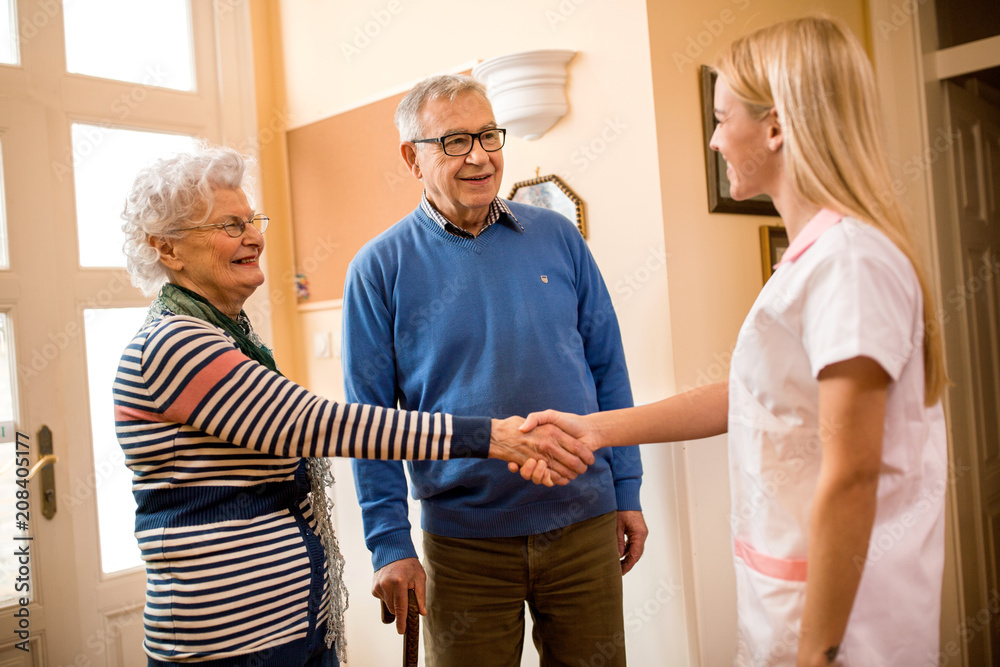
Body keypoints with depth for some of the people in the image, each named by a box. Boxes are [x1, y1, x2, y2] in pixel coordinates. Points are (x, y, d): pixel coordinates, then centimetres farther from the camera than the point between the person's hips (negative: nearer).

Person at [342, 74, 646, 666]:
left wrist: (626, 492, 5)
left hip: (584, 523, 2)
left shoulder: (558, 237, 2)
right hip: (464, 540, -2)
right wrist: (390, 543, -6)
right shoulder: (380, 268, -5)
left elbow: (608, 368, 6)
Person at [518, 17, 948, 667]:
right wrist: (596, 428, 10)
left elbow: (850, 475, -23)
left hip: (840, 613, -8)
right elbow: (745, 397, 11)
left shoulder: (848, 259, -21)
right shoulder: (813, 254, 9)